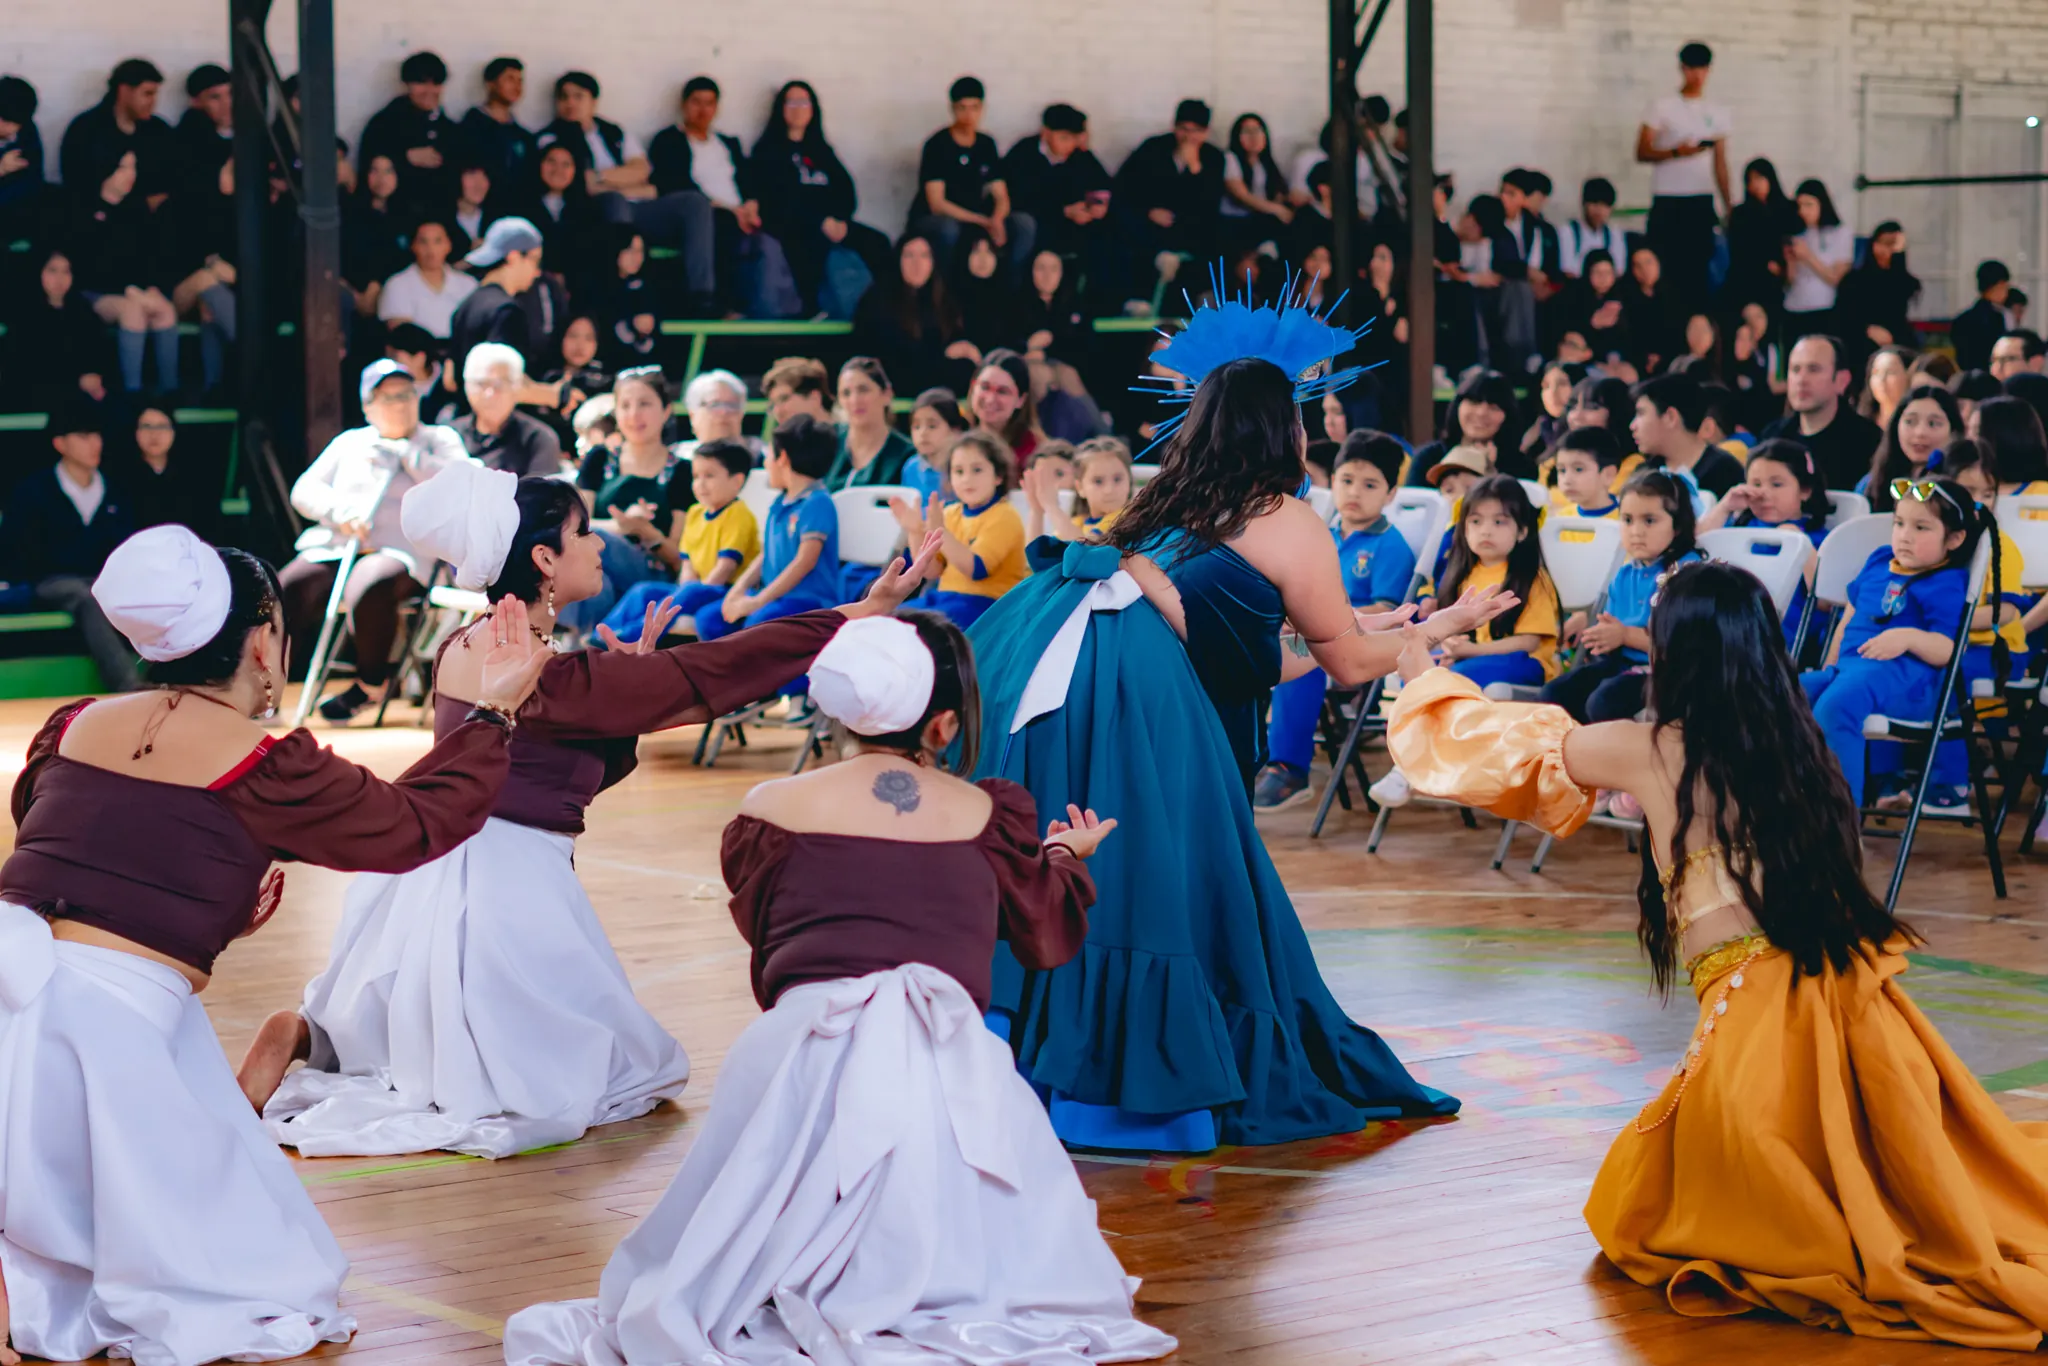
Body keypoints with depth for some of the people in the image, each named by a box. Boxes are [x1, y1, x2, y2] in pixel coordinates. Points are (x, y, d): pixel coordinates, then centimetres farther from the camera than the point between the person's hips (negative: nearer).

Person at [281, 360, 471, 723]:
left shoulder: (440, 440, 16)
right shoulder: (350, 442, 26)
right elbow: (304, 490, 17)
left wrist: (404, 453, -5)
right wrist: (339, 511, -4)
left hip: (400, 553, -3)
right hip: (334, 549, 4)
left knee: (368, 587, -39)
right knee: (287, 590, -28)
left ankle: (371, 683, -15)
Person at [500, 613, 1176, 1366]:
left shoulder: (773, 809, 9)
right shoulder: (990, 817, 11)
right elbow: (1049, 938, 26)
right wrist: (1068, 856, 47)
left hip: (806, 1044, 0)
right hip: (946, 1066, 0)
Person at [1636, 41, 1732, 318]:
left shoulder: (1719, 114, 13)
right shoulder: (1663, 108, 2)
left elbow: (1720, 163, 14)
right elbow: (1642, 152, -3)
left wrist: (1729, 203, 7)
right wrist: (1675, 152, -19)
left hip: (1702, 201, 3)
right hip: (1667, 201, -3)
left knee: (1698, 266, 1)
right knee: (1666, 266, -5)